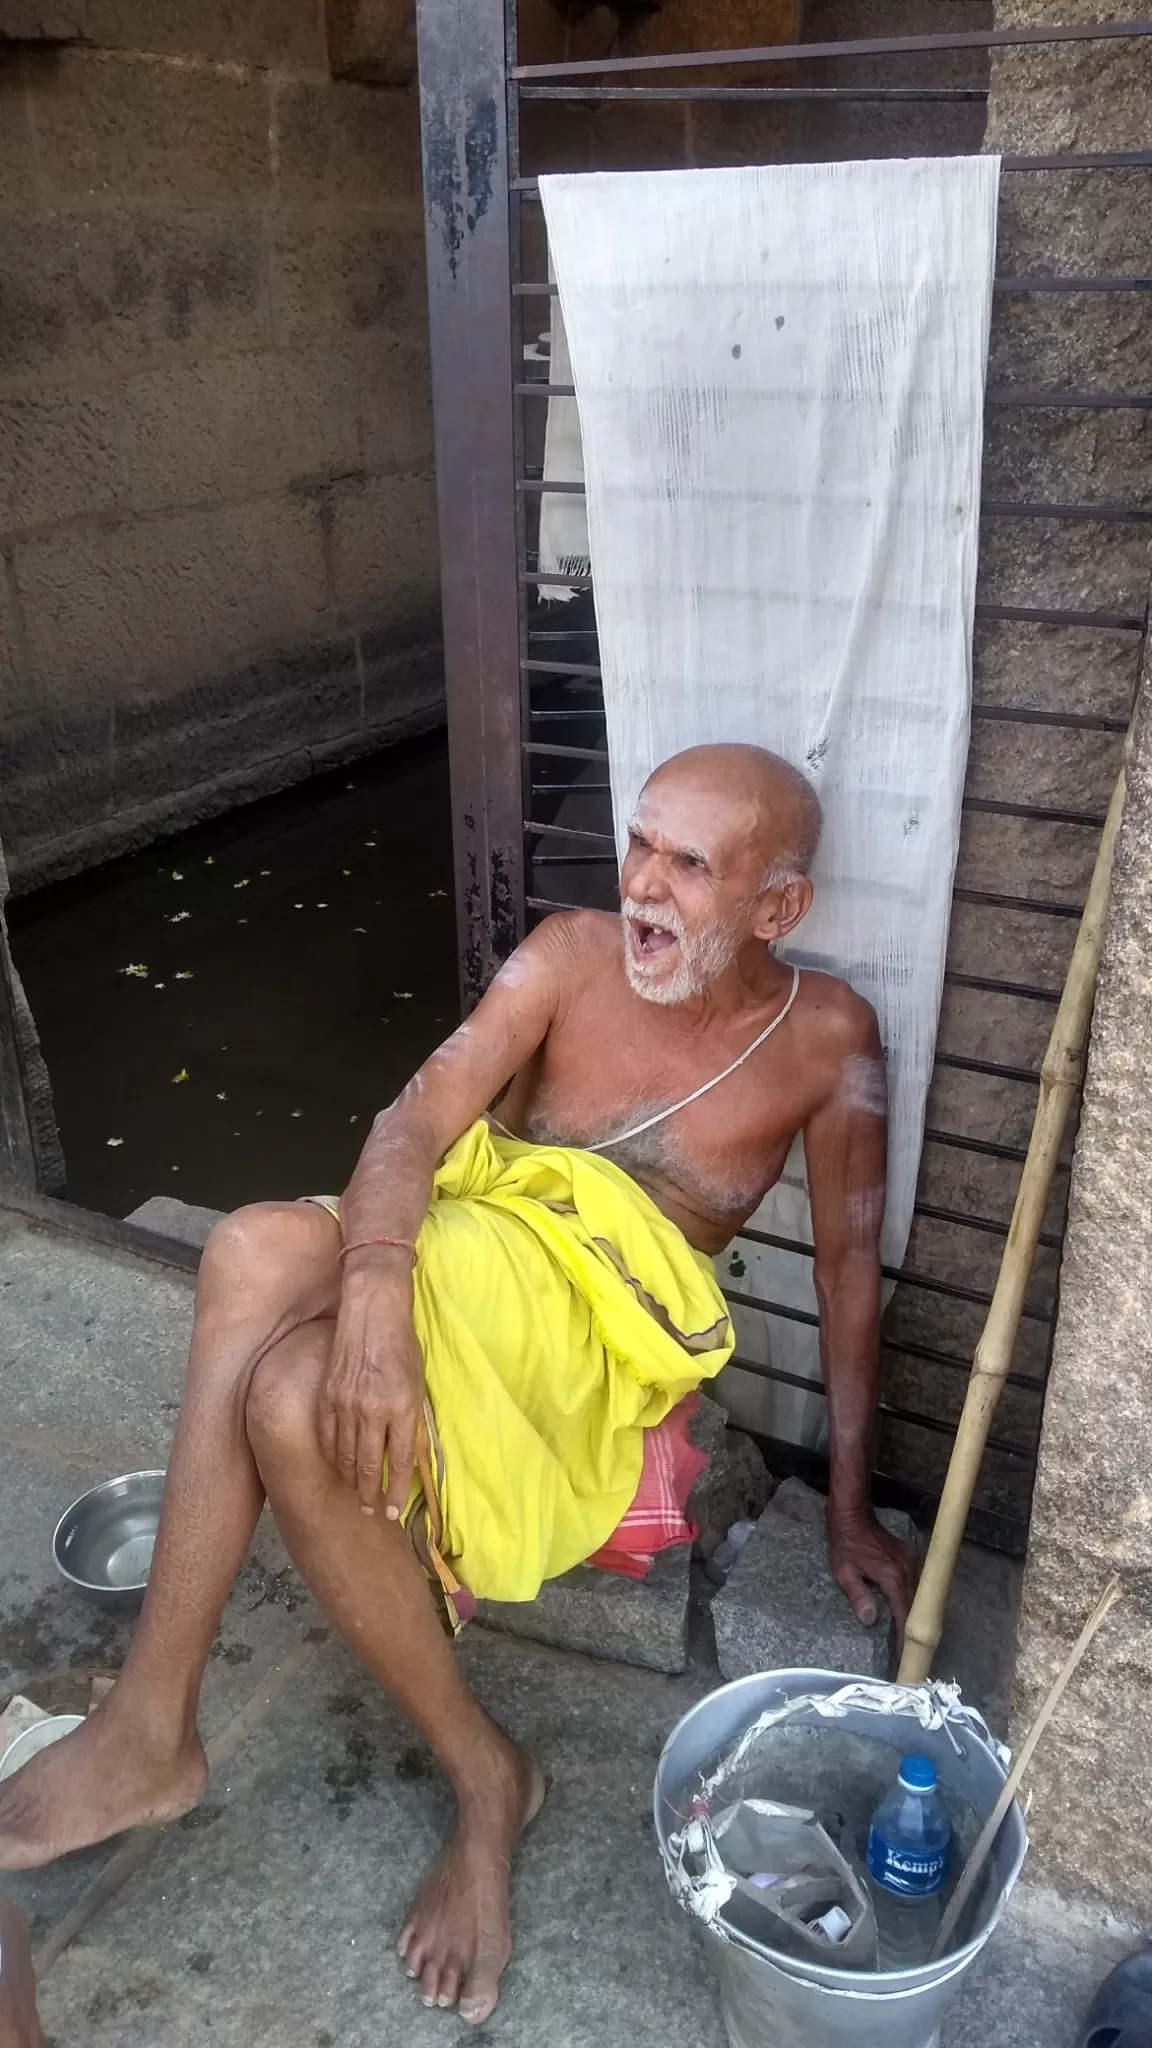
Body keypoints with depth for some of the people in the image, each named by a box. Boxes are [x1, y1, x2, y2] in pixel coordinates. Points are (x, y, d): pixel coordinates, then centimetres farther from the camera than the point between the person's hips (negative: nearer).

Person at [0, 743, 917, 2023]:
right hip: (472, 1237, 4)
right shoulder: (574, 956, 0)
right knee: (291, 1370, -31)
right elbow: (415, 1125, -10)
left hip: (597, 1318, -4)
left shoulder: (826, 1037, -4)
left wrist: (849, 1503, 8)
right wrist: (369, 1297, -31)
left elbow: (847, 1262, 4)